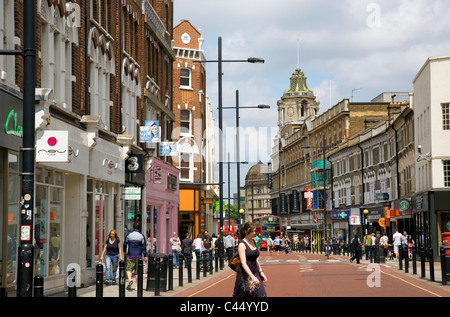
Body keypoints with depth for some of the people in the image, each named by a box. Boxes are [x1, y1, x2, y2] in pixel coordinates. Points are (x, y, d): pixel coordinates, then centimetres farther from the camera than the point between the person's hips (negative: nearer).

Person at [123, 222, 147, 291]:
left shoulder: (128, 234, 0)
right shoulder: (141, 236, -2)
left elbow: (125, 244, 7)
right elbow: (144, 247, -2)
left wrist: (124, 251, 25)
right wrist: (145, 256, 3)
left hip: (130, 255, -1)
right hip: (138, 256, 1)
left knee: (129, 269, 4)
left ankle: (130, 279, -25)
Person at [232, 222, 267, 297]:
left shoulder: (254, 242, 10)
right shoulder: (242, 244, -12)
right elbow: (243, 263, -20)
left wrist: (261, 272, 14)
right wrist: (252, 277, -28)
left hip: (255, 273, 6)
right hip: (245, 275, -6)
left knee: (261, 294, -3)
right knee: (243, 295, 0)